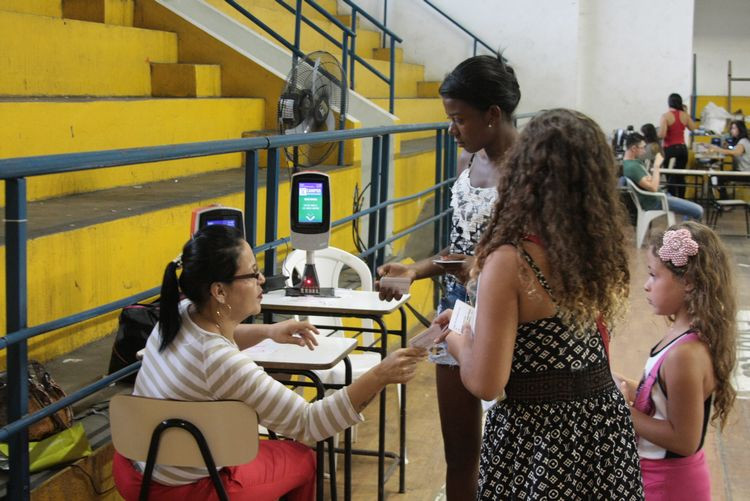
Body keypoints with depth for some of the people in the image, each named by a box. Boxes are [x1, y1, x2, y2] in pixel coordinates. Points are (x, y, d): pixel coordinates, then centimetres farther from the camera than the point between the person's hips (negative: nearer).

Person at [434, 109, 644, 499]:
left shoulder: (509, 262, -22)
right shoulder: (602, 253, -3)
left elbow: (486, 384, -21)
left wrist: (460, 344, 0)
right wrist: (474, 320, 21)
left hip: (538, 437, -5)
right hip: (604, 427, 5)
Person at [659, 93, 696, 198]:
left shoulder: (665, 116, -12)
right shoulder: (684, 115, 1)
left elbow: (662, 135, -19)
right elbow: (692, 128, 17)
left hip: (670, 149, -4)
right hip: (682, 148, 4)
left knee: (671, 177, 0)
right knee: (681, 177, 13)